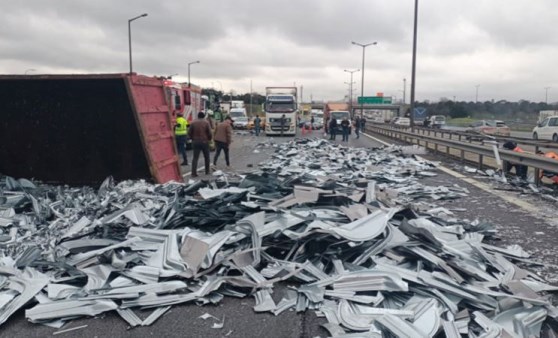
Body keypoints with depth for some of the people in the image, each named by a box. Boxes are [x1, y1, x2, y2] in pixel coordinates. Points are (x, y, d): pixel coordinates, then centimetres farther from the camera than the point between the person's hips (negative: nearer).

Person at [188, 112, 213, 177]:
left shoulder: (193, 123, 1)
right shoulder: (206, 123, -5)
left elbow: (189, 133, 1)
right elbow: (209, 133, -8)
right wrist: (209, 139, 10)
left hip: (195, 142, 1)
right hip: (204, 142, -1)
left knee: (195, 158, 2)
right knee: (206, 157, 15)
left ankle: (194, 173, -7)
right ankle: (207, 171, 21)